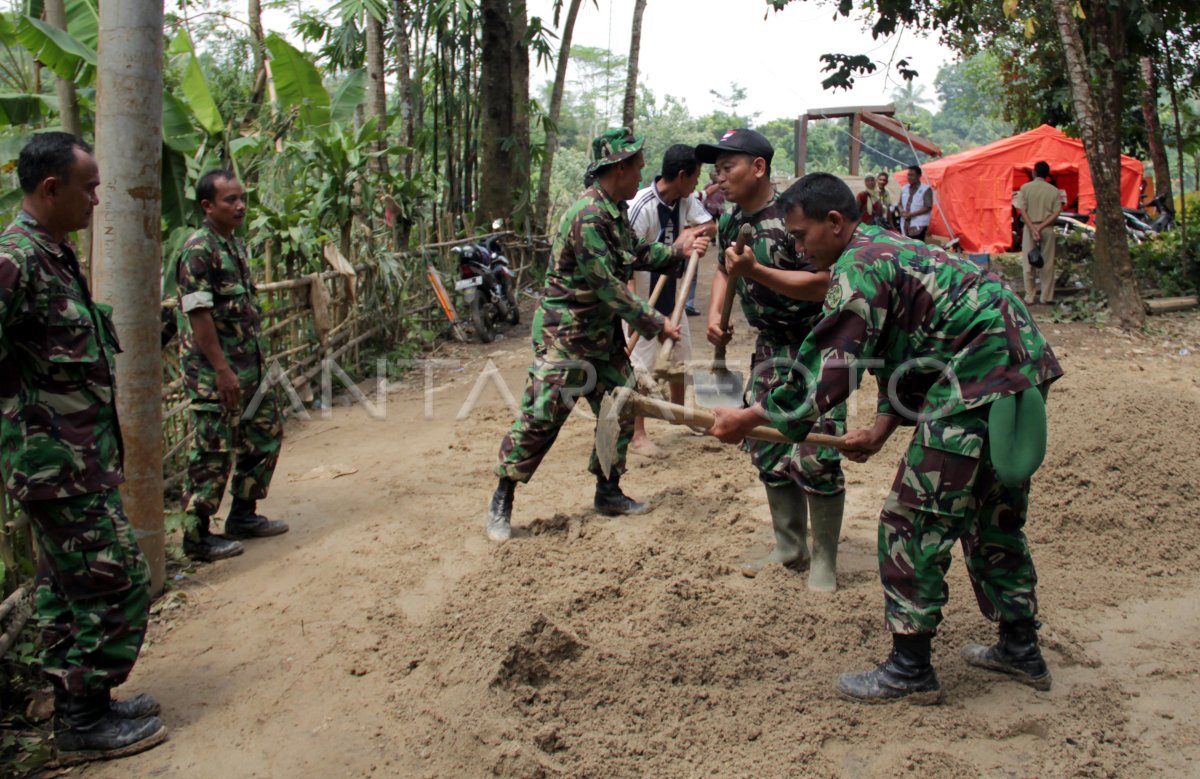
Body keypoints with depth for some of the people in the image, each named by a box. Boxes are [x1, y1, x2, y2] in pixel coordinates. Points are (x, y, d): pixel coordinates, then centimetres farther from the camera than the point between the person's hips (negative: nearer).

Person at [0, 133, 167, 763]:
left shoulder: (54, 255, 12)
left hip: (72, 461, 10)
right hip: (60, 464, -10)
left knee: (67, 588, 17)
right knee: (116, 584, -3)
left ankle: (80, 707, 30)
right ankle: (85, 724, 10)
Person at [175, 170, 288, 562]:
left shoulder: (236, 245, 13)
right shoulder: (198, 250, -15)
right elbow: (198, 315, -20)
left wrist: (258, 359, 18)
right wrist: (222, 370, -22)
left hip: (251, 364, 9)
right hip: (215, 371, -9)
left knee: (265, 433, 15)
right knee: (213, 452, -2)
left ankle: (243, 516, 28)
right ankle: (198, 536, 10)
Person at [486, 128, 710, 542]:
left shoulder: (616, 210, 8)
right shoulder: (588, 216, -23)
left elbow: (634, 255, 21)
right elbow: (608, 287, -25)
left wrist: (678, 251, 9)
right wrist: (655, 324, -20)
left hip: (604, 331, 10)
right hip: (566, 334, -10)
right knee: (540, 416, -6)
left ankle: (608, 491, 27)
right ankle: (502, 502, 6)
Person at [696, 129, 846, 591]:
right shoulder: (731, 222, 4)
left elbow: (822, 284, -27)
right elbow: (724, 270, 22)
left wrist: (756, 271, -32)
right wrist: (715, 313, 4)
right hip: (771, 344, 8)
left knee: (815, 456, -9)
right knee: (767, 448, 11)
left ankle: (824, 562, 6)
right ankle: (790, 548, 26)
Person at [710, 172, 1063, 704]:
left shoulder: (859, 265, -13)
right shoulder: (889, 250, 19)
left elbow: (828, 368, -18)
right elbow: (901, 353, 22)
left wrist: (750, 419, -11)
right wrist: (880, 430, 14)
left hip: (978, 382, -11)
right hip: (1023, 371, 11)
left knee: (914, 524, -2)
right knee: (994, 516, 21)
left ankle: (910, 669, 6)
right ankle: (1020, 650, 33)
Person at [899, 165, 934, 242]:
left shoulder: (926, 189, -5)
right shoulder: (904, 189, 14)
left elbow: (928, 207, -10)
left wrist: (911, 214, -16)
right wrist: (902, 211, -1)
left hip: (918, 226, -6)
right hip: (905, 225, 6)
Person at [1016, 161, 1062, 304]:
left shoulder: (1025, 188, -2)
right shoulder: (1054, 190, 3)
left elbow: (1022, 210, -9)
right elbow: (1056, 212, -5)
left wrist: (1032, 228, -12)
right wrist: (1041, 227, -10)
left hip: (1029, 228, -1)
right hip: (1047, 229, 1)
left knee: (1028, 263, 5)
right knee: (1047, 264, 8)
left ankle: (1029, 296, 6)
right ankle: (1046, 296, 9)